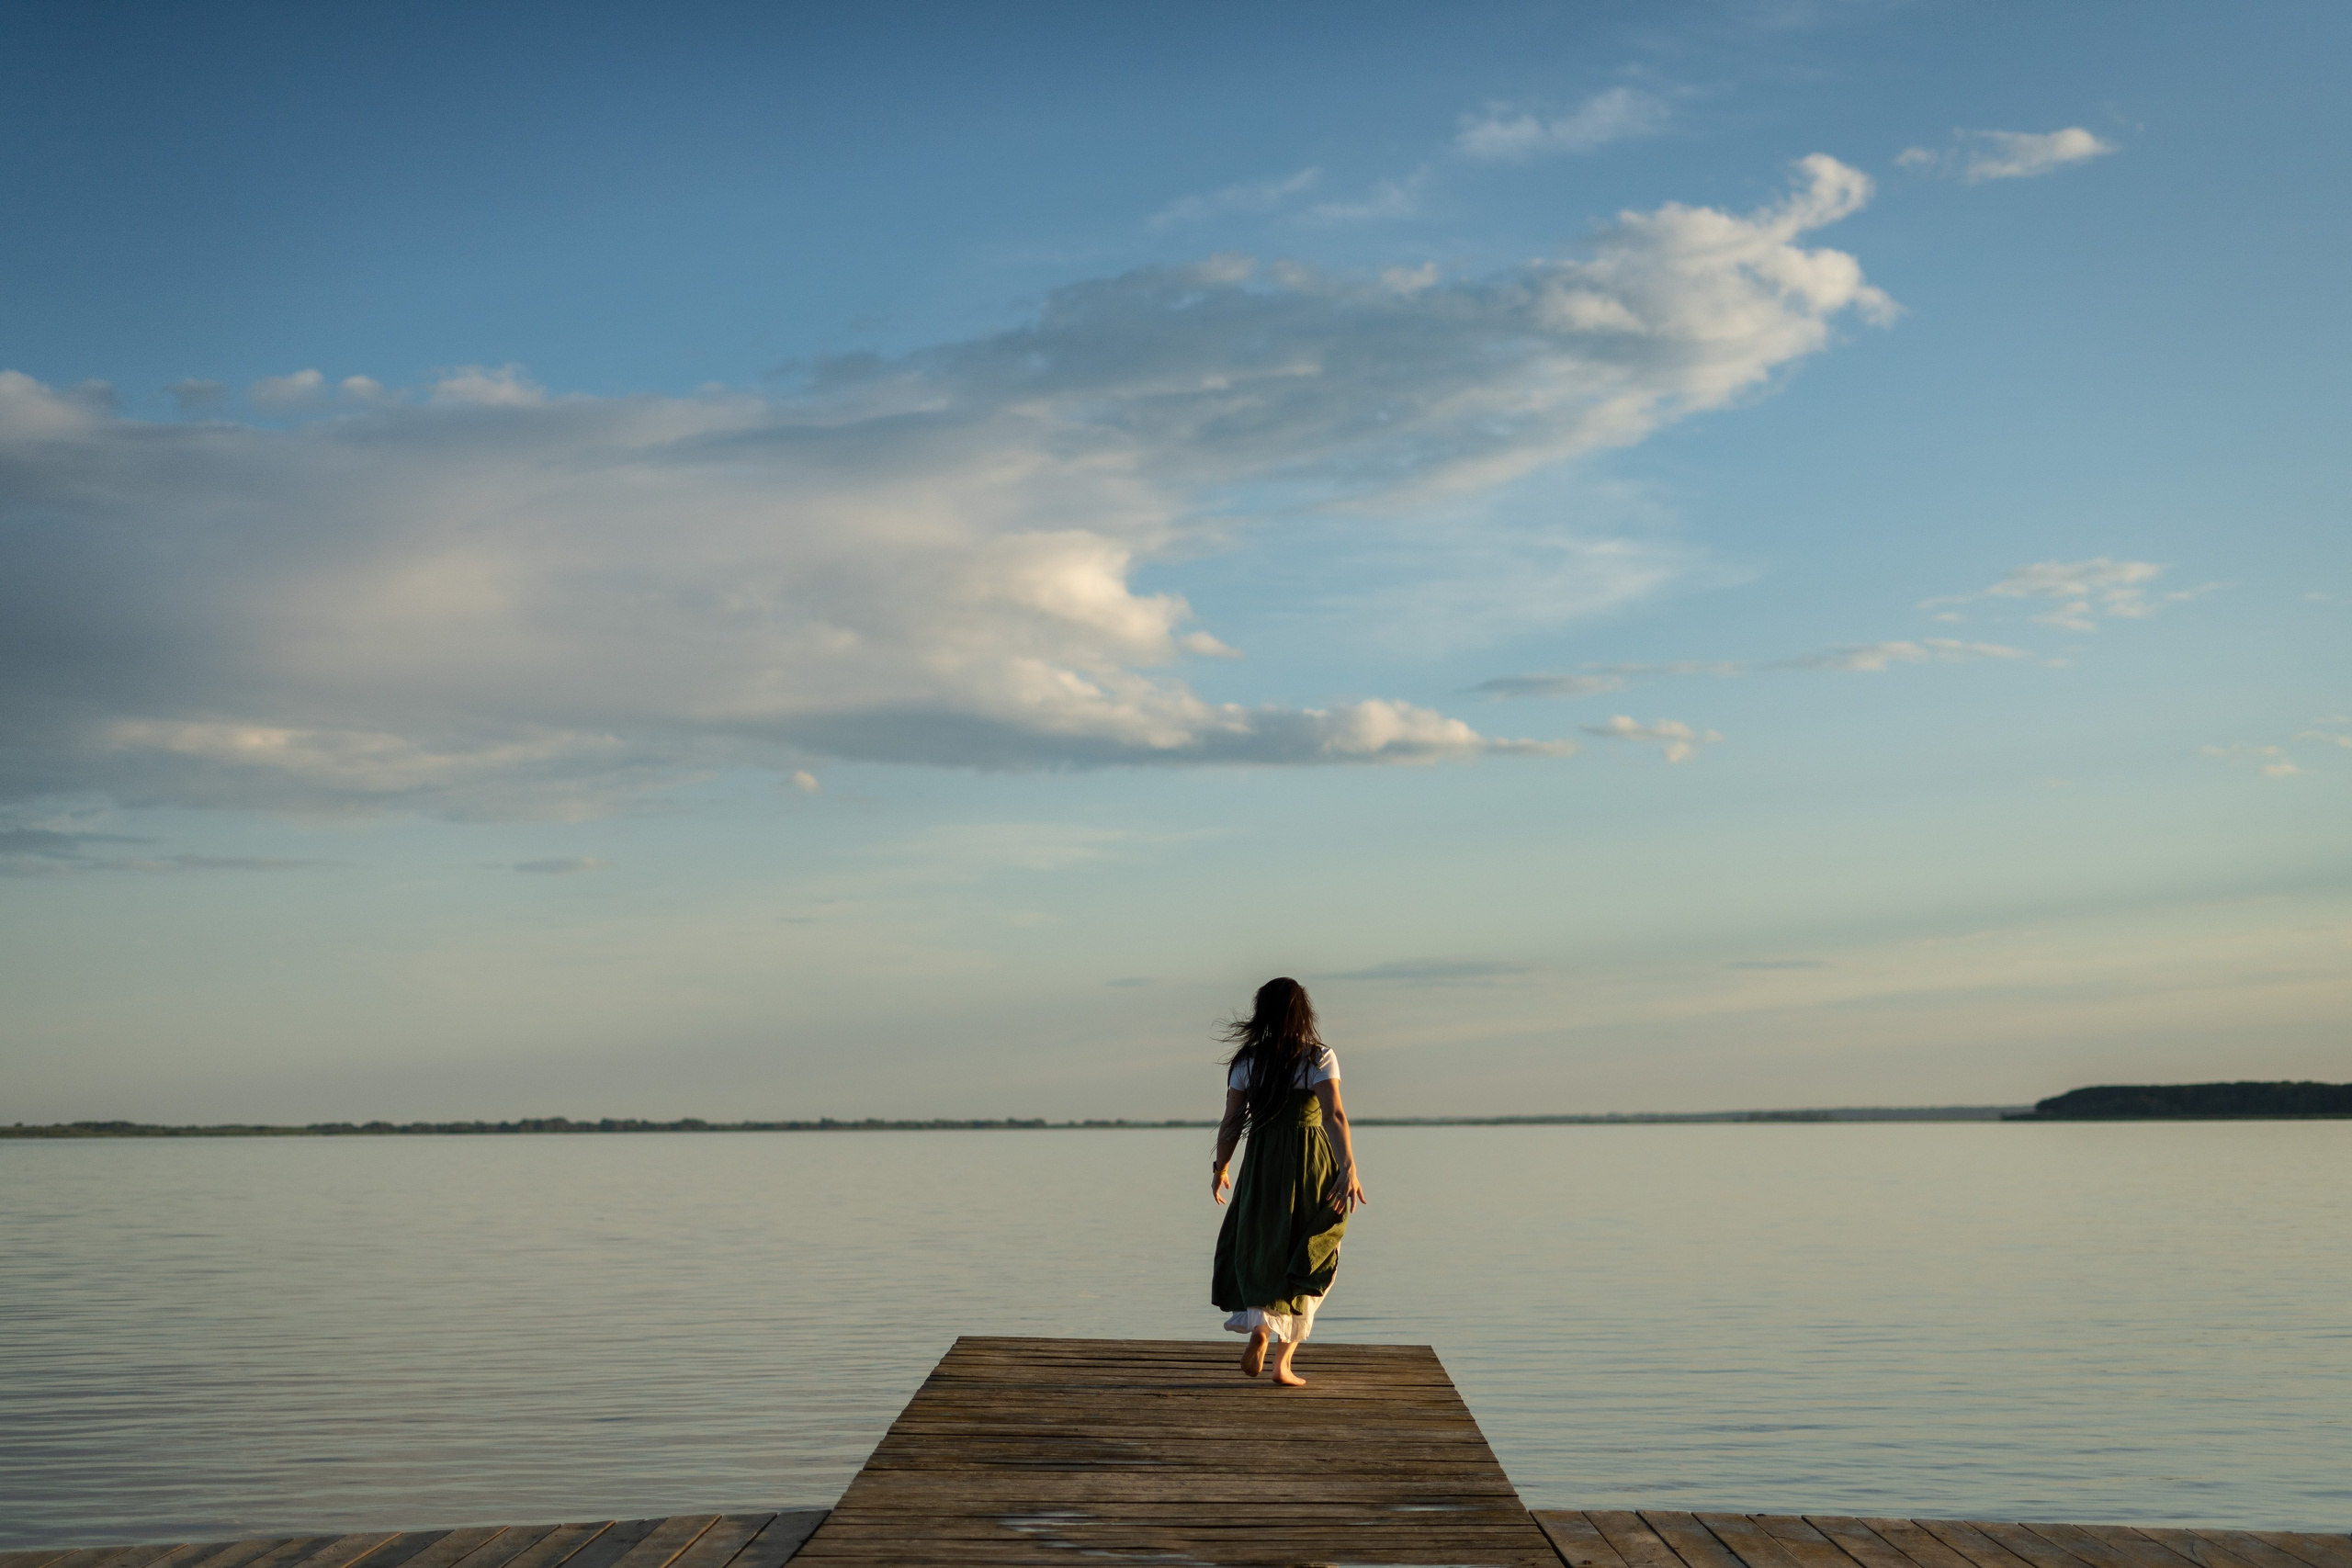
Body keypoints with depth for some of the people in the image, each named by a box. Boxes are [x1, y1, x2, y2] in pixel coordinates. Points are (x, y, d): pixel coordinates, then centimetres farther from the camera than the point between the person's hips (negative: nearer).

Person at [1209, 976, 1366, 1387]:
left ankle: (1259, 1328, -14)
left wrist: (1220, 1168, 15)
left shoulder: (1247, 1061, 2)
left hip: (1262, 1167, 1)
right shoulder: (1319, 1057, -4)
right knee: (1303, 1261, 11)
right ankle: (1283, 1363, 6)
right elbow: (1333, 1115, -17)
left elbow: (1232, 1122, 1)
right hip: (1311, 1168, -1)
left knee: (1257, 1253, 14)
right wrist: (1349, 1168, -23)